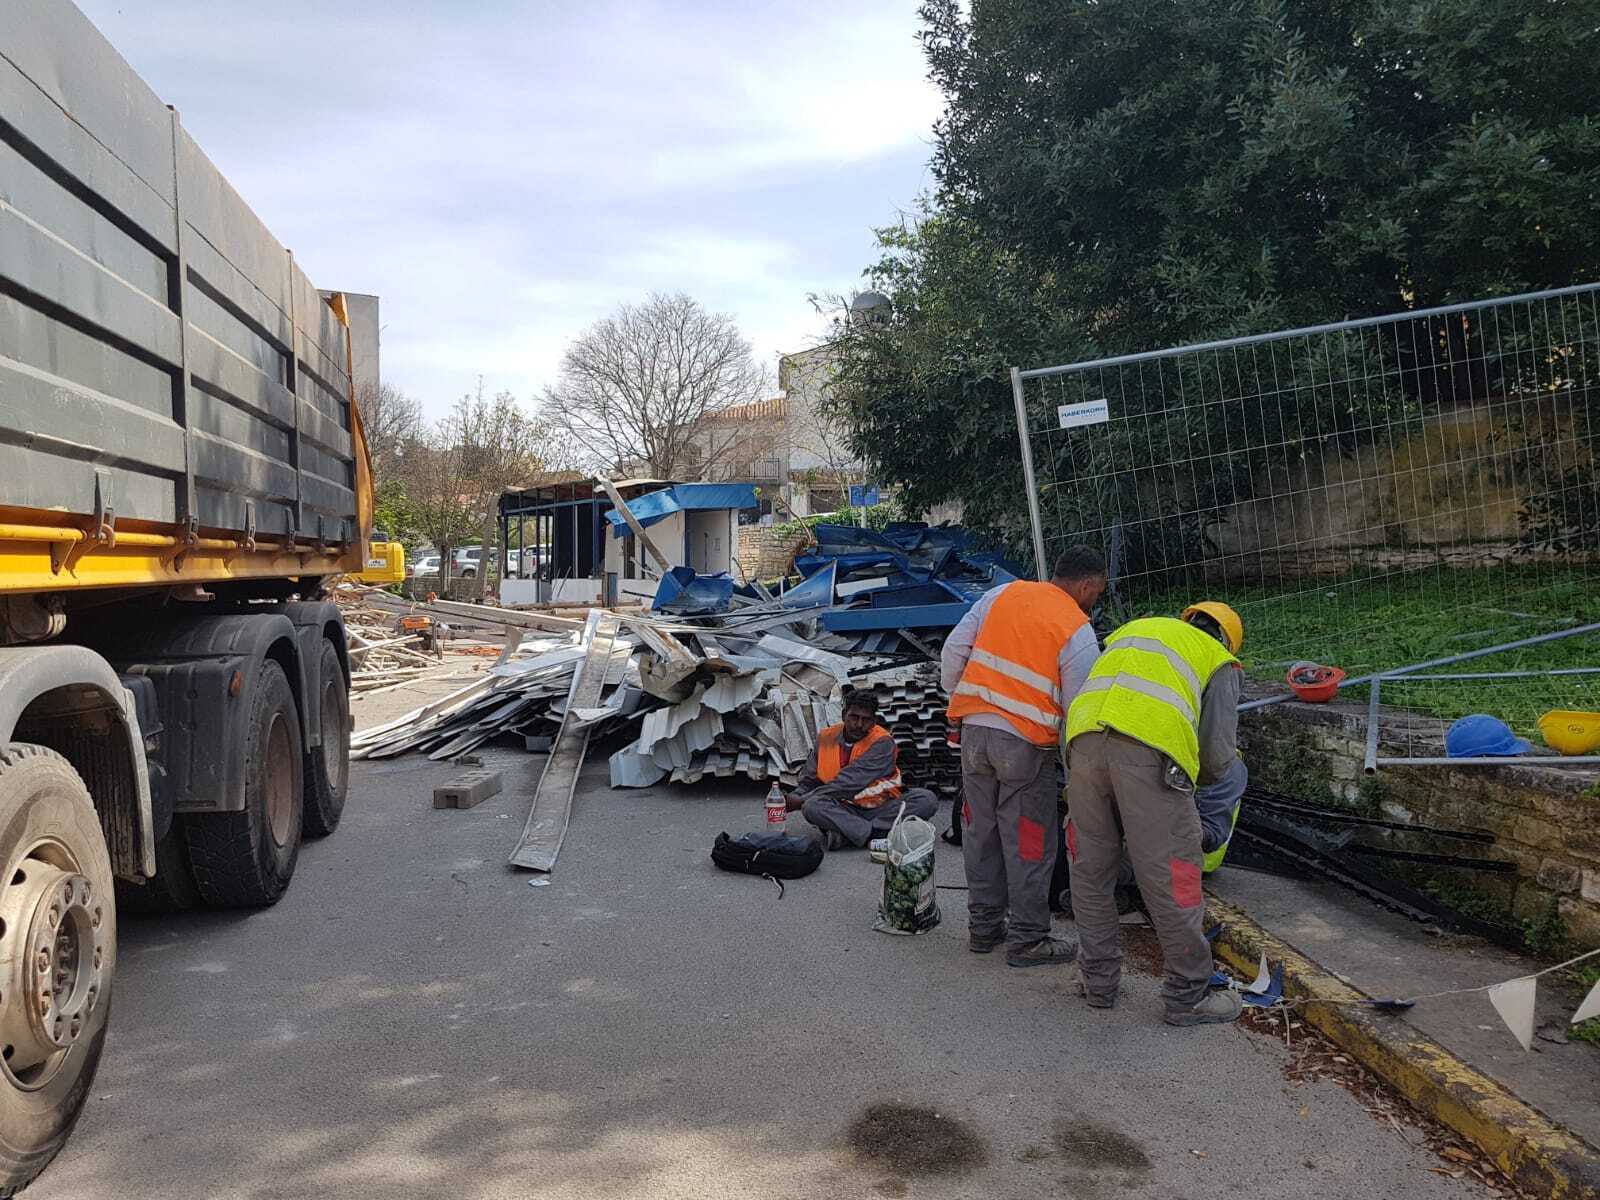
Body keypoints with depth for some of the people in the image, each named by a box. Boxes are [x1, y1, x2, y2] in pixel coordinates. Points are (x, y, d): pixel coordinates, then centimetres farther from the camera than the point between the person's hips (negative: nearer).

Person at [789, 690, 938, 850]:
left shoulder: (882, 742, -12)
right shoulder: (826, 738, 2)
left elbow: (850, 782, -19)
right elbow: (809, 782, 9)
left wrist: (802, 800, -20)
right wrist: (794, 797, -15)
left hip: (880, 808, -1)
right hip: (844, 810, 1)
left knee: (927, 799, -26)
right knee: (812, 806, -30)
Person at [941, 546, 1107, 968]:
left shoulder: (1002, 594, 6)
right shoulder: (1078, 632, -7)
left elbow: (953, 651, 7)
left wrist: (957, 698, 19)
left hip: (974, 730, 5)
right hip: (1025, 743, -5)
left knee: (980, 834, 16)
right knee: (1029, 844, 6)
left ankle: (983, 927, 28)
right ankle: (1027, 940, 15)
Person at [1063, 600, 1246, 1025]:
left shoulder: (1133, 629, 36)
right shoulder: (1219, 663, 23)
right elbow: (1218, 755, 14)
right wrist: (1194, 775, 35)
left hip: (1085, 742, 4)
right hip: (1149, 751, -4)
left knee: (1091, 870, 17)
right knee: (1171, 877, 7)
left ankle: (1098, 980, 28)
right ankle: (1189, 996, 18)